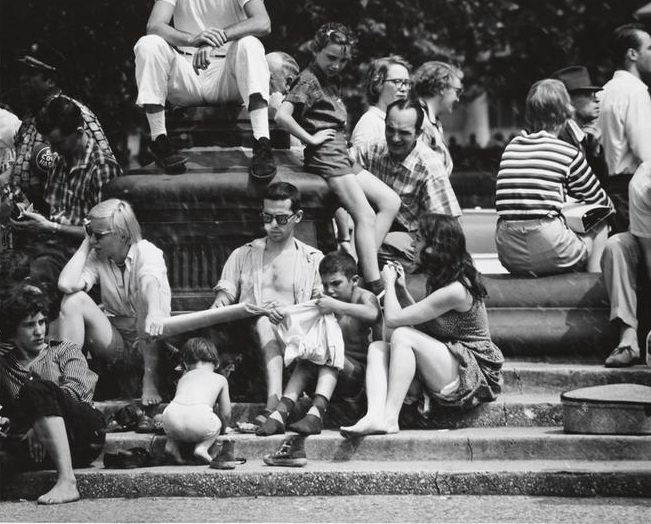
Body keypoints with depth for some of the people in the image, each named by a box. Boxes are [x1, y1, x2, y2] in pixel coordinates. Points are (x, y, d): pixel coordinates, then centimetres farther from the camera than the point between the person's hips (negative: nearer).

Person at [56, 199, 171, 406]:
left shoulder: (147, 253, -12)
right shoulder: (97, 259, -1)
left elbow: (153, 283, -36)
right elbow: (66, 284, -20)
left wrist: (156, 313, -58)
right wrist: (85, 245, -11)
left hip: (148, 342, -3)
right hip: (115, 345, 3)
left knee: (147, 283, -31)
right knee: (74, 300, -17)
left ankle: (149, 380, -30)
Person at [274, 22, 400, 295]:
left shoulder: (333, 81, 19)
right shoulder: (308, 80, -9)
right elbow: (282, 116, -22)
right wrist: (311, 138, -16)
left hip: (343, 156, 9)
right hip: (326, 156, -9)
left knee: (390, 201, 4)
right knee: (366, 216, -15)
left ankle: (365, 266, -3)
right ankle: (375, 286, -18)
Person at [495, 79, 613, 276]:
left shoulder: (511, 147, 10)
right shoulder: (568, 153, -3)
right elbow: (600, 202, 10)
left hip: (508, 256, 5)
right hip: (549, 254, -5)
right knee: (600, 223, 21)